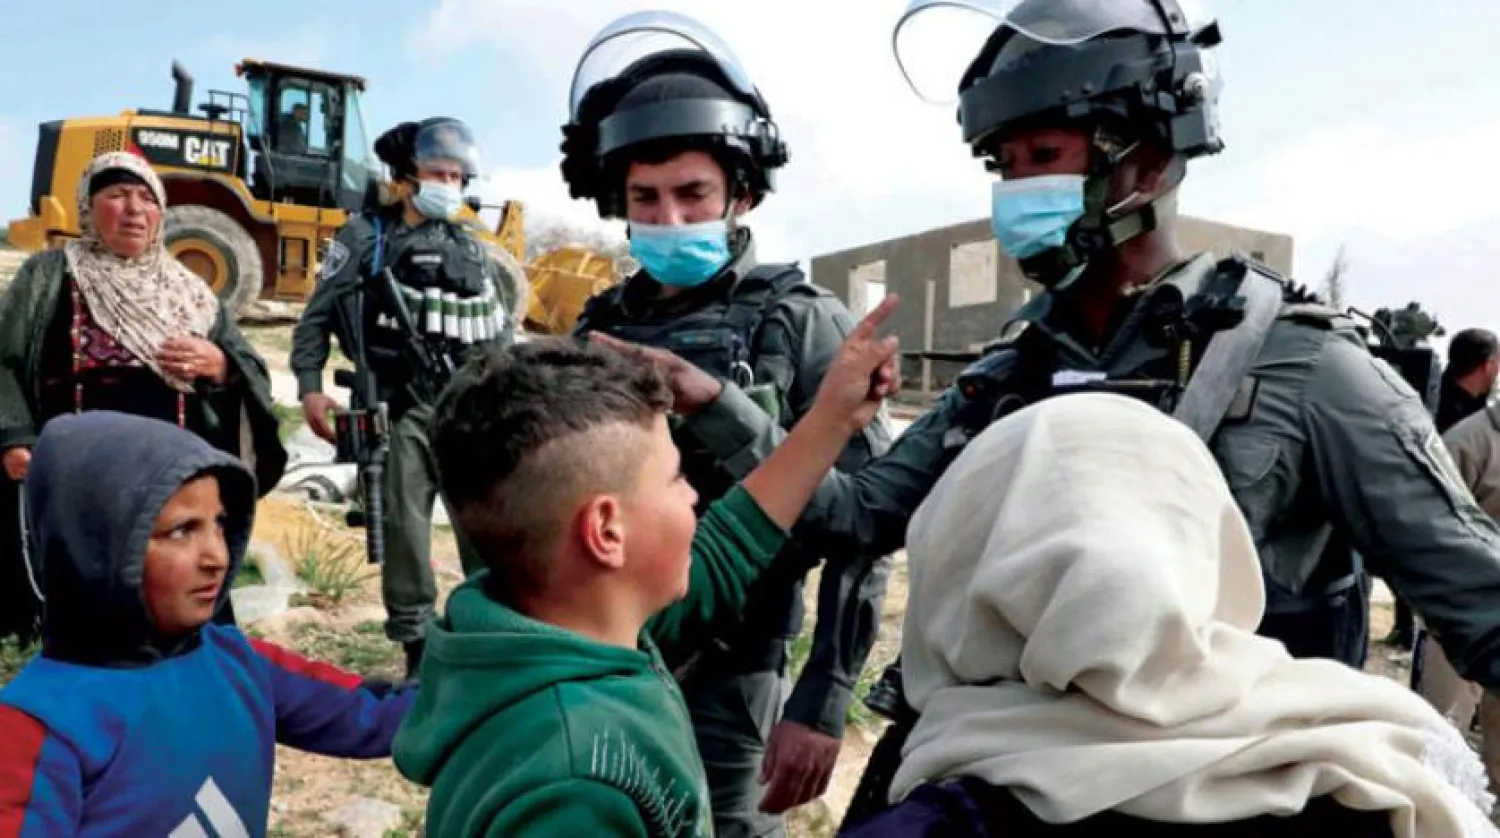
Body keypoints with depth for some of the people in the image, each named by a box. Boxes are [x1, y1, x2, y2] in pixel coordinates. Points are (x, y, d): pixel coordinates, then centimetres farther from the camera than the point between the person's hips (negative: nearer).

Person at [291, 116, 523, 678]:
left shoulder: (472, 248, 16)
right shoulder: (367, 237, 5)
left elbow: (501, 330, 21)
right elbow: (316, 318, 4)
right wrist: (310, 387, -7)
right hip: (403, 409, -3)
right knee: (405, 530, 4)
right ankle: (418, 648, 17)